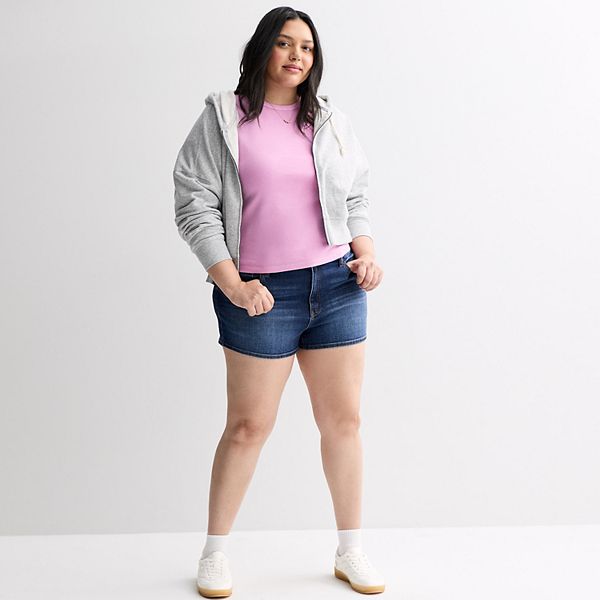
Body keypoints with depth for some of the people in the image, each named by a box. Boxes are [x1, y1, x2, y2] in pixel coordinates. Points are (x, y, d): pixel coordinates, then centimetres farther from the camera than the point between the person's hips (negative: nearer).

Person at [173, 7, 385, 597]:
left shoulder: (331, 121, 13)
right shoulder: (222, 118, 1)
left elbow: (356, 200, 18)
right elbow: (193, 204, -4)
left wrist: (367, 255, 0)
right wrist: (232, 284, -12)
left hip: (336, 286, 4)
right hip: (261, 294, -4)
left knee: (343, 418, 7)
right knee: (249, 424, 1)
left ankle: (350, 552, 22)